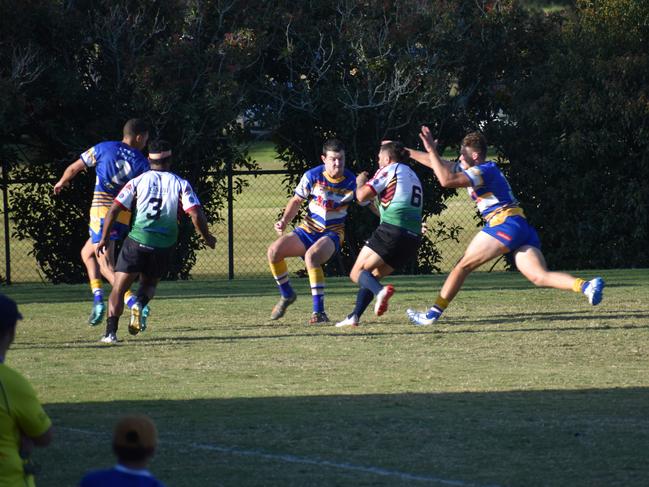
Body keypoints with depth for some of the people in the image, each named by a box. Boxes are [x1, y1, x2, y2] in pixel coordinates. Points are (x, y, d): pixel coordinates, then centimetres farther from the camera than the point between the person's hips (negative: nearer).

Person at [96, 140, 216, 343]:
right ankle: (139, 305, -9)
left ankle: (111, 332, -15)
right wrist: (207, 237, 11)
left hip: (136, 242, -1)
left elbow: (114, 210, -1)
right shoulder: (180, 184, 3)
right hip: (164, 246, 1)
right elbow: (196, 215, -6)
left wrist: (104, 238, 9)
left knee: (118, 289, 3)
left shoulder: (138, 181, 5)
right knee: (149, 283, 24)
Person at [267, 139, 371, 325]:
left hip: (332, 233, -3)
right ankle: (286, 295, 10)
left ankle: (318, 312, -31)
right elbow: (296, 201, 4)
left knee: (311, 256, -35)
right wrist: (284, 221, -9)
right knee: (274, 251, -17)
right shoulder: (312, 176, -10)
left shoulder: (352, 182, -12)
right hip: (308, 230, 3)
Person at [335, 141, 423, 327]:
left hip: (392, 230, -8)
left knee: (357, 273, -4)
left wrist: (360, 182, 16)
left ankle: (380, 291, -33)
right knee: (373, 275, 18)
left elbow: (362, 195, -4)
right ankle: (354, 317, 8)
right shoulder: (413, 176, 27)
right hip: (413, 238, 8)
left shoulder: (390, 170, 2)